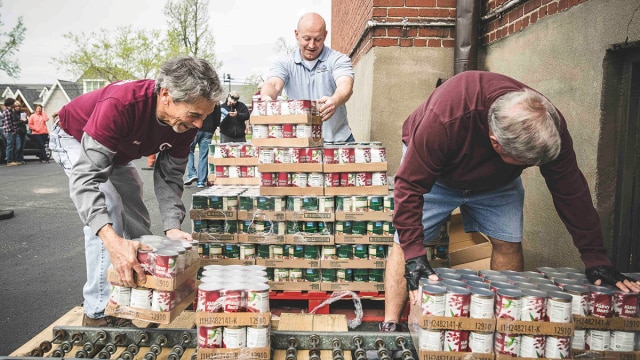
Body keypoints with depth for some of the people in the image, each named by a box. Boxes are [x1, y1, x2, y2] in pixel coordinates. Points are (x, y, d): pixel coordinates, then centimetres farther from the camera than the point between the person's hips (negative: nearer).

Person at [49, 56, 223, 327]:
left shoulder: (185, 119, -25)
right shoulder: (120, 104, -45)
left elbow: (169, 176, -16)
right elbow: (86, 176, -48)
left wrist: (172, 227, -31)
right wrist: (111, 241, -61)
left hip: (117, 153, 7)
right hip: (73, 140, -6)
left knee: (137, 225, 6)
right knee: (108, 213, -24)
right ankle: (99, 312, -14)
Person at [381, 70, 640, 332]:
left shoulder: (551, 128, -29)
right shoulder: (443, 120, -44)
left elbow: (571, 191, -18)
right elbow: (410, 185, -37)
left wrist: (595, 259, -16)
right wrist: (413, 254, -39)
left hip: (496, 181, 4)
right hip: (432, 172, -3)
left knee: (509, 244, -4)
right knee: (406, 244, -12)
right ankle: (389, 328, -4)